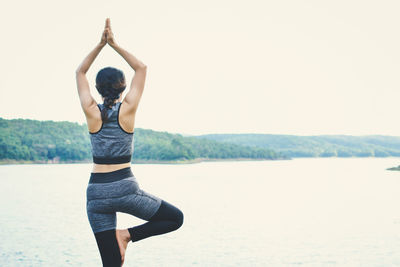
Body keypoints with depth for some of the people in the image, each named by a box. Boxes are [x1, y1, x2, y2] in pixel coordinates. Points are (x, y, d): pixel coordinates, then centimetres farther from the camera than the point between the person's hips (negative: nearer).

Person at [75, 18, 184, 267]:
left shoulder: (92, 112, 0)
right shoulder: (127, 109, -5)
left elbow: (80, 72, 15)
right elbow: (142, 68, 7)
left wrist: (101, 44, 9)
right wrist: (115, 44, 7)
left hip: (96, 192, 4)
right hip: (125, 188, -3)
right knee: (176, 218, 15)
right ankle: (128, 234, -2)